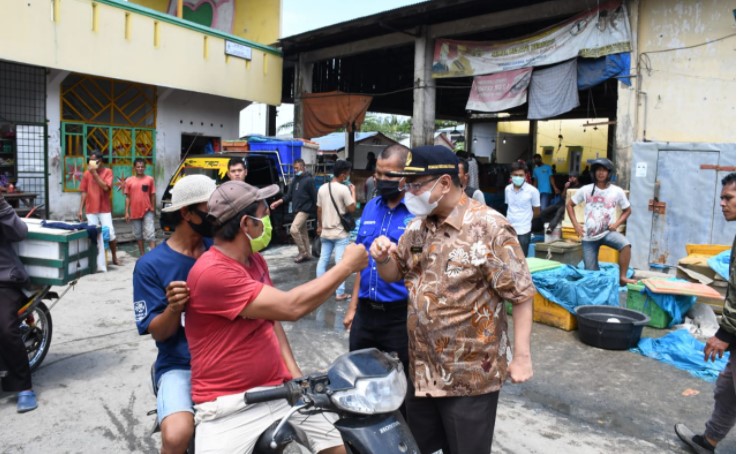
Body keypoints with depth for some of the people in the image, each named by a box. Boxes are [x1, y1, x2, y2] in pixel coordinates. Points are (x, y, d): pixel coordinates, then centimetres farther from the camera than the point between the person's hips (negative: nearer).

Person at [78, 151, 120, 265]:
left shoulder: (108, 172, -1)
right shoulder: (87, 173, 6)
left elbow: (106, 187, -16)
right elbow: (84, 192, 8)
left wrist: (94, 173, -16)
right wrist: (81, 209, 4)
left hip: (104, 209, -2)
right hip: (90, 210, 2)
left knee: (110, 234, -2)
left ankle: (114, 258, 11)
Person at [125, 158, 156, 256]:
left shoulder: (150, 179, 0)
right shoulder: (129, 180, 2)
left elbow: (153, 195, 4)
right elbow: (128, 197, 5)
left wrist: (153, 209, 3)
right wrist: (127, 212, 2)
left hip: (147, 211, -2)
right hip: (135, 212, 2)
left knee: (150, 233, -7)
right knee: (138, 234, 11)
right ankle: (142, 254, 22)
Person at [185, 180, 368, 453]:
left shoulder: (255, 260, 8)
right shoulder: (211, 272, -22)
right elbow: (290, 307, -26)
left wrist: (295, 374, 3)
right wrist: (347, 266, -17)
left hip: (279, 390, 7)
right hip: (228, 406, -7)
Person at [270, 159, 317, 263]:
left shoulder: (308, 180, -11)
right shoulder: (295, 180, 12)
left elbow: (314, 196, -10)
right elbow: (289, 195, 11)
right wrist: (278, 202, -1)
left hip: (305, 209, -8)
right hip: (297, 210, 8)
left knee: (294, 229, -18)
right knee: (303, 232, 12)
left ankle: (302, 252, -6)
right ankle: (307, 254, 20)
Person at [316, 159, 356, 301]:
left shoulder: (322, 188, 5)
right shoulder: (344, 189, -14)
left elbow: (319, 210, 10)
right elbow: (352, 209, -11)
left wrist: (320, 226, 21)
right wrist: (353, 192, 0)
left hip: (325, 231, 6)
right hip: (340, 232, -6)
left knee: (323, 259, 13)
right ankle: (340, 293, 1)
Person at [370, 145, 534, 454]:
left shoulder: (488, 227, -15)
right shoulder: (417, 225, 5)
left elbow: (521, 293, -14)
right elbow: (394, 274, 14)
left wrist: (521, 355, -16)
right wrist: (383, 258, -9)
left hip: (471, 375, -6)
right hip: (421, 369, 7)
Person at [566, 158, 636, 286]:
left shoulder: (617, 191, -3)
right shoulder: (585, 190, -3)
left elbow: (627, 210, 10)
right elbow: (569, 205, 6)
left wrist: (616, 224, -7)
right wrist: (576, 225, -4)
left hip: (608, 232, 0)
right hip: (589, 236, 0)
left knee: (625, 244, -32)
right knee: (590, 272, 0)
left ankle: (622, 277, -21)